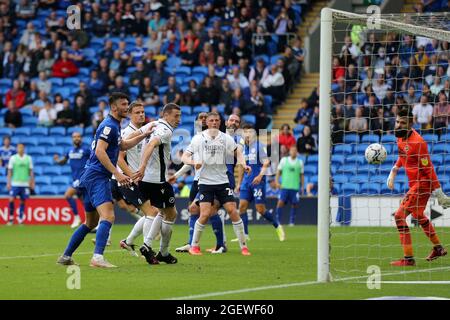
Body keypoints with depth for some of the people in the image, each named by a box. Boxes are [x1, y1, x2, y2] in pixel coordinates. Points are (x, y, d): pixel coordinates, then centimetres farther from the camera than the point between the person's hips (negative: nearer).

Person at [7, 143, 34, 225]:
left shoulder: (28, 158, 5)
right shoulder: (13, 158, 2)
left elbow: (31, 171, 9)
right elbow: (10, 171, 3)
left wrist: (32, 182, 4)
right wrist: (8, 182, -3)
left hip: (25, 184, 1)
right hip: (15, 183, -1)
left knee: (23, 201, 1)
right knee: (11, 200, -11)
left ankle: (20, 220, 8)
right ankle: (11, 218, 1)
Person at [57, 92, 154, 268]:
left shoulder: (114, 126, 20)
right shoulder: (109, 125, -12)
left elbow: (122, 145, 36)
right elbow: (100, 151, -21)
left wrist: (143, 135, 27)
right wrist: (117, 173, -24)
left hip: (90, 177, 11)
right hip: (97, 176, -11)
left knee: (91, 222, 18)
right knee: (108, 216, -23)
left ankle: (65, 257, 22)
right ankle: (98, 257, -35)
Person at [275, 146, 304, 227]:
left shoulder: (300, 162, 9)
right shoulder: (284, 160, 6)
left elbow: (302, 175, 14)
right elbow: (278, 172, 8)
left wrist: (302, 186, 8)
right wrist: (277, 182, -4)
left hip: (295, 187, 1)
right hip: (284, 186, -1)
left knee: (294, 205, -1)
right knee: (280, 203, -11)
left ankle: (292, 221, 10)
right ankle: (278, 221, -5)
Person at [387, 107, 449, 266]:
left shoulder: (417, 142, -25)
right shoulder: (401, 137, 2)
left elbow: (428, 169, -24)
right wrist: (393, 172, 16)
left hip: (421, 184, -10)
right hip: (415, 183, 10)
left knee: (399, 216, -12)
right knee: (418, 216, 28)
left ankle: (408, 258, -7)